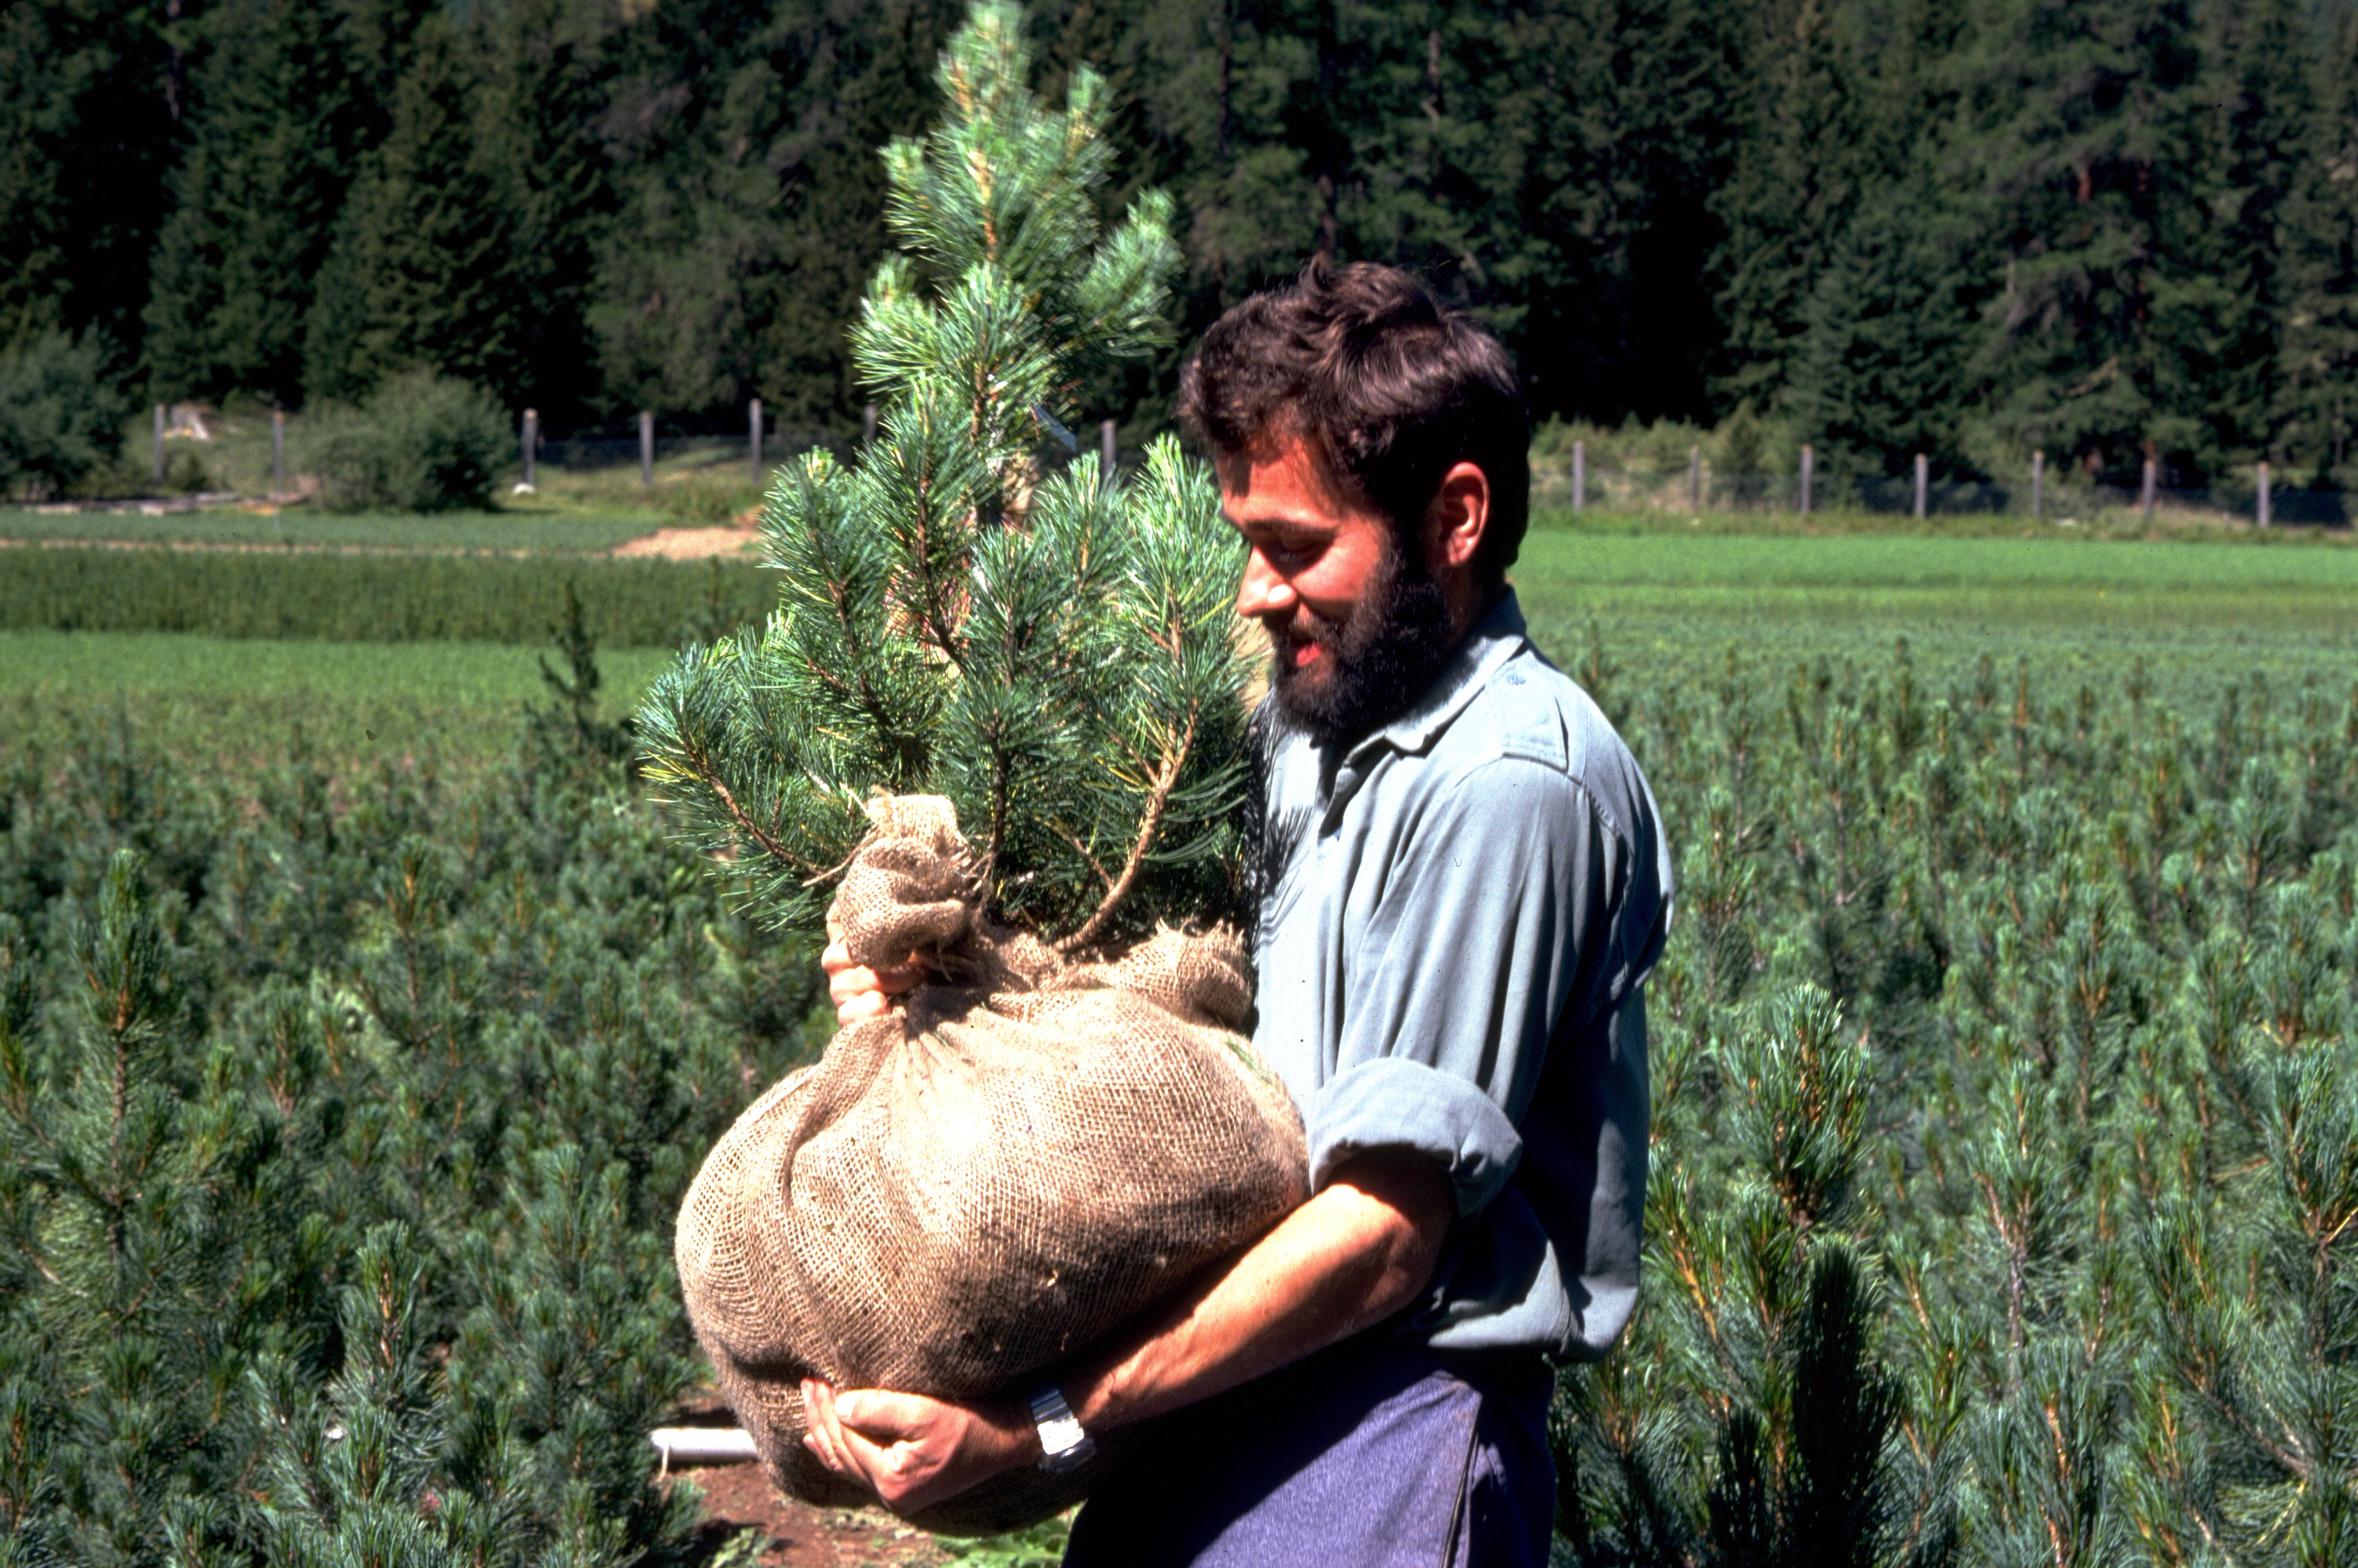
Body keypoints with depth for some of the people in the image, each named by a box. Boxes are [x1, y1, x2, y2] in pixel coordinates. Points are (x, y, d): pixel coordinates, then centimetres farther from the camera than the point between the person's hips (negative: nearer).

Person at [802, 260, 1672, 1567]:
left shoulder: (1508, 783, -18)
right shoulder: (1316, 718, 10)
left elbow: (1386, 1234, -20)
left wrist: (1035, 1426, -22)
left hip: (1392, 1426, -8)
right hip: (1238, 1399, 8)